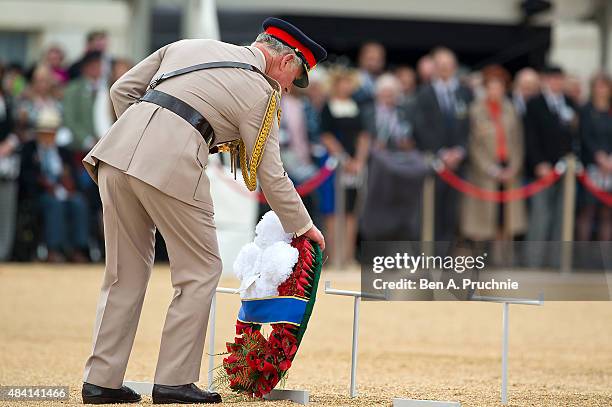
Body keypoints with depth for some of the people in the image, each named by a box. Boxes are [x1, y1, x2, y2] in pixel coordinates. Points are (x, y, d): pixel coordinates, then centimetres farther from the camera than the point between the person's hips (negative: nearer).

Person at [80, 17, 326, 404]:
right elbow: (270, 175, 11)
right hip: (171, 166, -6)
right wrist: (303, 226, 23)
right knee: (201, 271, 8)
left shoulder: (189, 46, 24)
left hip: (117, 151, 6)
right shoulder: (260, 92, 7)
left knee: (126, 272, 15)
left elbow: (122, 90, 22)